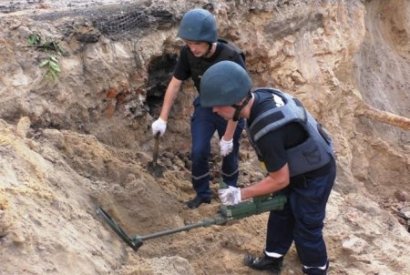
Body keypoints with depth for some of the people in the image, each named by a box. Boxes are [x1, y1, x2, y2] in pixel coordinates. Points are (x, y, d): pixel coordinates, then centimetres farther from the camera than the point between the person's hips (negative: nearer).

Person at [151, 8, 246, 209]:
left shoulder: (231, 58, -35)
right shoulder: (187, 53, -23)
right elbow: (175, 83, -10)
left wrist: (228, 137, -24)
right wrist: (163, 119, -13)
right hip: (205, 106, 3)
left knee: (229, 153, 9)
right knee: (198, 151, -3)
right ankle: (203, 193, 20)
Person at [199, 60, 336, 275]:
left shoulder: (268, 129, -40)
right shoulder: (259, 97, -14)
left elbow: (280, 180, -26)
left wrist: (241, 194, -16)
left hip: (315, 175, -9)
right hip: (296, 167, 9)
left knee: (306, 227, 9)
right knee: (280, 214, 22)